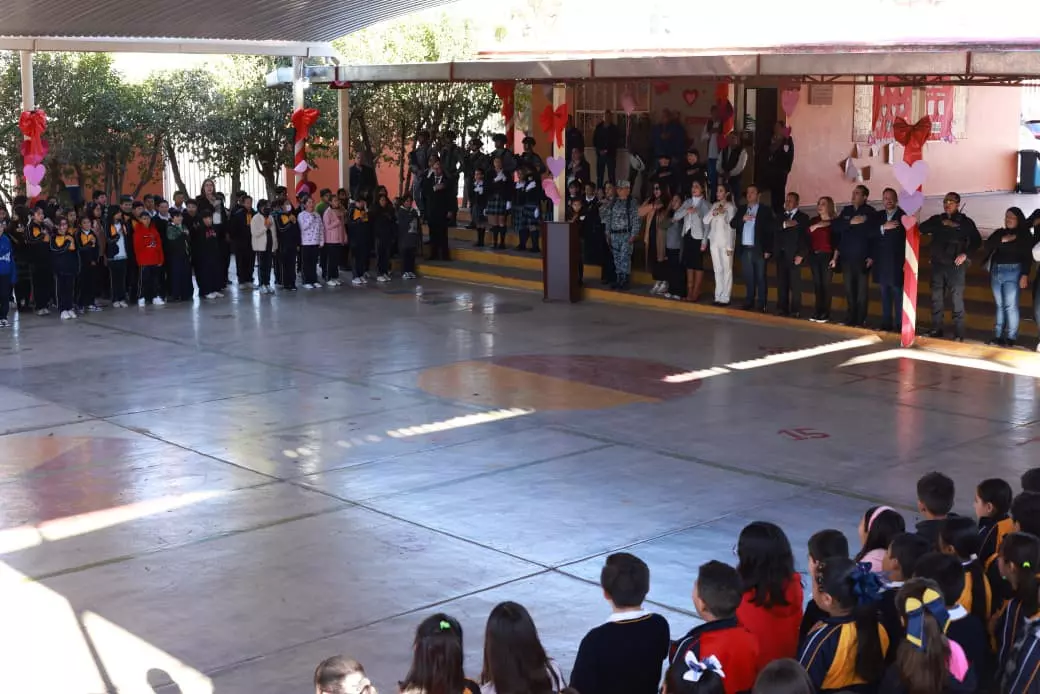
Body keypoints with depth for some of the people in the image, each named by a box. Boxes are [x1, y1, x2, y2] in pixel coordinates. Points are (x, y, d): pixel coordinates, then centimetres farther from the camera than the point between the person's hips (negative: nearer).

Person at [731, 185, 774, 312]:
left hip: (759, 249, -4)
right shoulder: (741, 209, 14)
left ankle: (761, 304, 0)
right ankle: (749, 302, 15)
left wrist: (768, 250, -9)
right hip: (745, 249, 4)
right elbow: (733, 224, 7)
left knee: (760, 278, -2)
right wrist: (742, 219, -13)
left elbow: (770, 231, -3)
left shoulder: (765, 210, 1)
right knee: (748, 278, 9)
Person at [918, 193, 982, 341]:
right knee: (936, 298, 8)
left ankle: (958, 334, -5)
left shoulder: (965, 221, 3)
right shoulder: (937, 219, 12)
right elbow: (922, 228, -5)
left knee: (957, 299, -7)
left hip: (955, 265, -4)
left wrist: (966, 254, -14)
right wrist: (941, 225, -13)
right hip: (938, 264, 4)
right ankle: (936, 329, 17)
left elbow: (977, 240, 0)